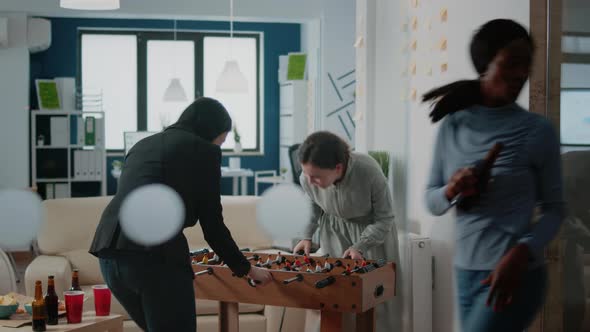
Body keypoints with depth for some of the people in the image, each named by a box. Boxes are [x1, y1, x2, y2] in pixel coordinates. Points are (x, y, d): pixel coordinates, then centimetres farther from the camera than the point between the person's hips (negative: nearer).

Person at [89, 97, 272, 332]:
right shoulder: (204, 150, 8)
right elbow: (212, 225, 7)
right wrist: (246, 269, 20)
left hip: (109, 251, 7)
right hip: (155, 254, -7)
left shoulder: (142, 145, 27)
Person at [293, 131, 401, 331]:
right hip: (334, 231, 2)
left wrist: (359, 247, -29)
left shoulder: (370, 173, -35)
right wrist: (307, 236, -11)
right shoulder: (307, 179, -25)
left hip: (372, 231, -2)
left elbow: (384, 219, -20)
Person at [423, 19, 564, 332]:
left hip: (516, 274, -4)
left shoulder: (538, 130, -6)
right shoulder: (452, 127, 3)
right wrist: (450, 192, -12)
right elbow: (430, 201, 10)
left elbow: (554, 208, -2)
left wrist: (520, 254, -18)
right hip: (465, 271, 4)